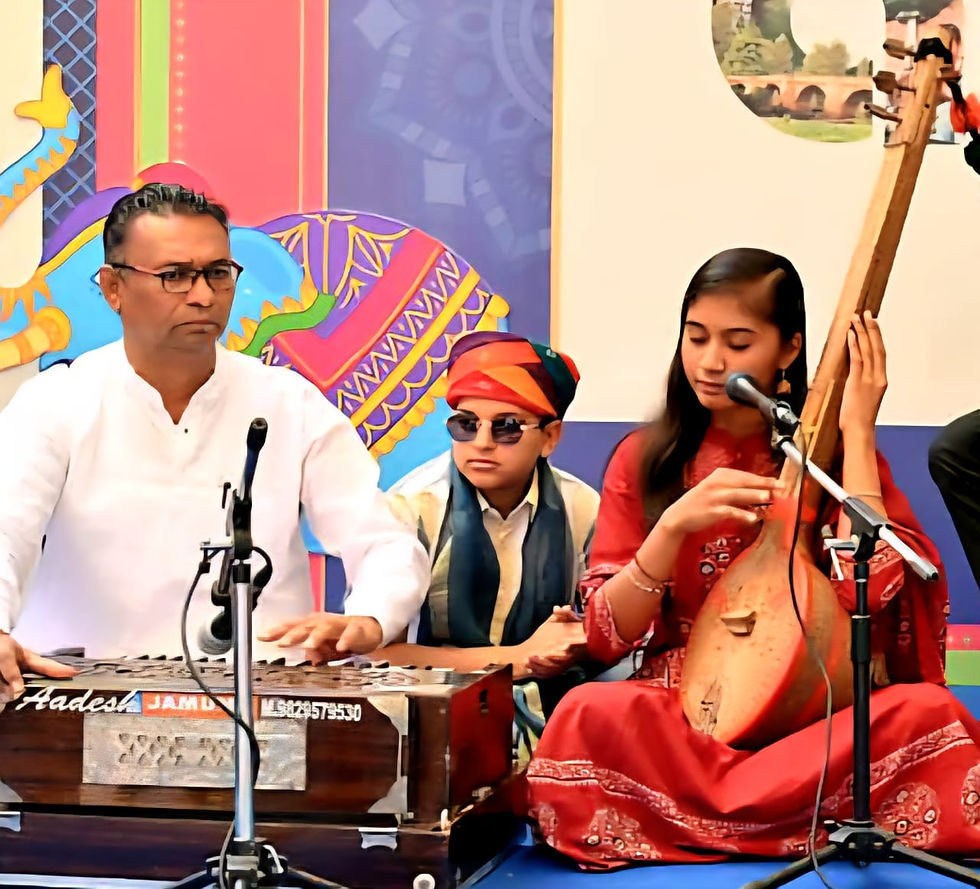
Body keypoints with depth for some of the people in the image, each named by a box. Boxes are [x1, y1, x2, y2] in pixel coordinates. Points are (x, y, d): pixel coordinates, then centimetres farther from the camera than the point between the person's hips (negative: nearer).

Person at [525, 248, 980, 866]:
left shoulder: (833, 453, 4)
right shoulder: (646, 460, 6)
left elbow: (869, 590, -15)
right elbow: (605, 636, -1)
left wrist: (858, 432, -11)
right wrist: (675, 526, -15)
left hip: (813, 718, 0)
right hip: (681, 715, 0)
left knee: (930, 715, -32)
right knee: (590, 714, -33)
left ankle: (694, 824, -23)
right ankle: (815, 822, -20)